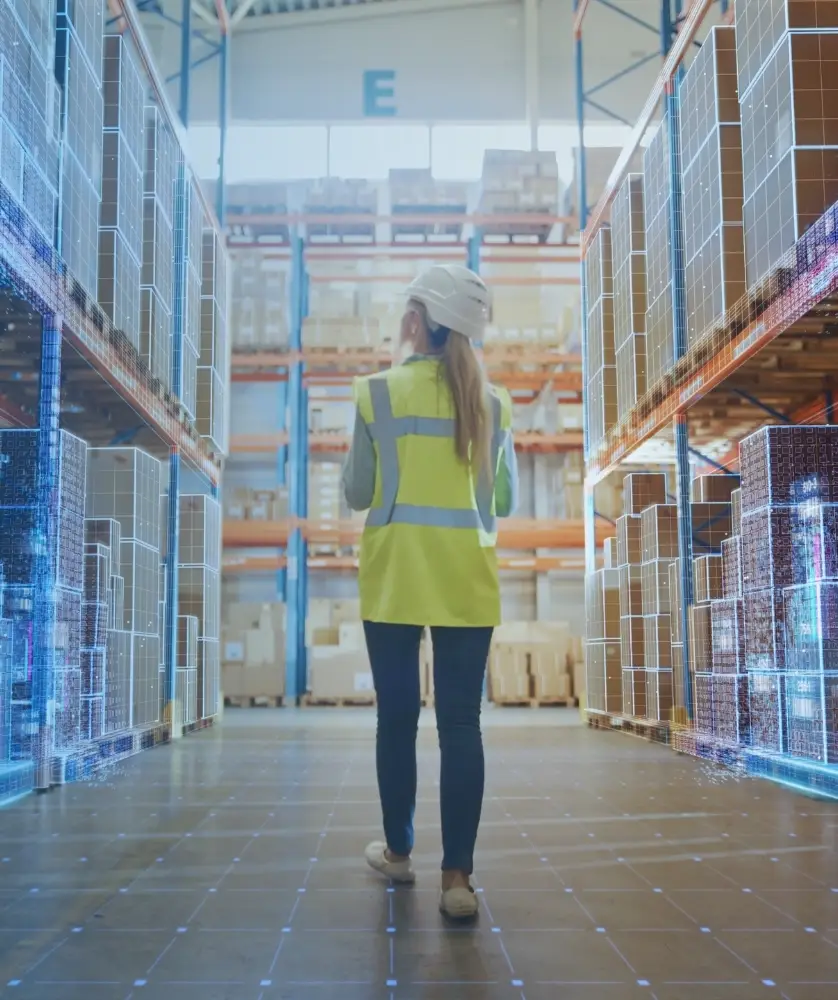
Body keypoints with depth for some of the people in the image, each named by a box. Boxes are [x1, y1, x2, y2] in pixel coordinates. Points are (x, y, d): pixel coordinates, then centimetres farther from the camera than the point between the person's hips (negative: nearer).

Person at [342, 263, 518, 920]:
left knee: (398, 718, 10)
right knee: (461, 724, 2)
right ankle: (458, 876, 0)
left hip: (395, 579, -1)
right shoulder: (493, 401, 4)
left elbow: (357, 494, 2)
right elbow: (506, 501, 11)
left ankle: (399, 852, 25)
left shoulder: (380, 392, -3)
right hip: (466, 582, 2)